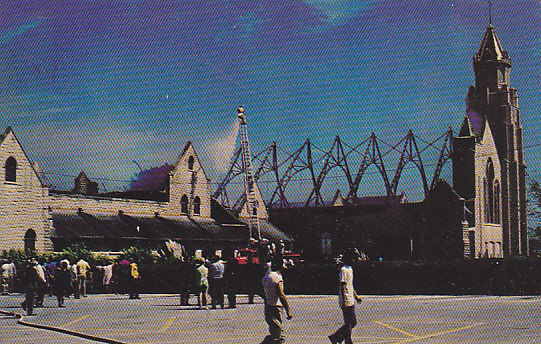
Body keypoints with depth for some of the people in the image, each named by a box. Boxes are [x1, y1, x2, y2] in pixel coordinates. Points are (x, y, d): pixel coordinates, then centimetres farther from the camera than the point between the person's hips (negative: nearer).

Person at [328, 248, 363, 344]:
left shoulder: (350, 269, 16)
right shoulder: (344, 270, -14)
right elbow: (343, 287, -18)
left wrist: (356, 296, 26)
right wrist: (344, 302, -22)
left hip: (351, 301, 10)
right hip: (346, 302, -10)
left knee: (353, 322, 13)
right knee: (348, 323, -5)